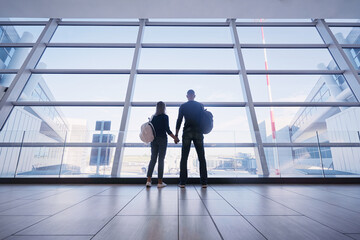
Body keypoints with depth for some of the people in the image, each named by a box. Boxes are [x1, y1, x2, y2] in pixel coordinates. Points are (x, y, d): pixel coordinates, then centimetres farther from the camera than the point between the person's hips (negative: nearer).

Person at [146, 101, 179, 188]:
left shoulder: (153, 117, 10)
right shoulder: (165, 117, -5)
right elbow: (167, 129, -11)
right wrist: (175, 138, -7)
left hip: (154, 139, 5)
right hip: (162, 139, -5)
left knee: (153, 159, 8)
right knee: (161, 160, -1)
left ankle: (148, 180, 5)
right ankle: (160, 182, 4)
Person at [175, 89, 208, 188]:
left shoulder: (183, 106, 6)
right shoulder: (200, 105, 10)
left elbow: (179, 121, 1)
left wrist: (176, 134, 3)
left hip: (187, 132, -1)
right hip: (198, 132, 1)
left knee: (184, 158, 2)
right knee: (201, 158, 5)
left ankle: (182, 182, 2)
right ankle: (204, 182, 5)